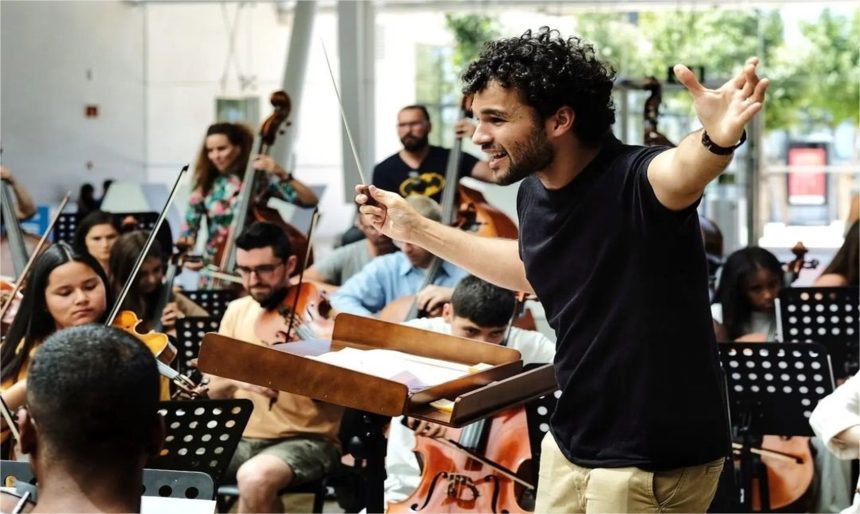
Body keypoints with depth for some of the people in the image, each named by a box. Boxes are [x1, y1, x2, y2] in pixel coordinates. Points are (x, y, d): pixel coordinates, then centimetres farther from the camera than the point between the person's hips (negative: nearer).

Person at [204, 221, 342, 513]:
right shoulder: (237, 311, 9)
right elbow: (215, 390, 8)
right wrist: (236, 379, -14)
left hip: (306, 440, -5)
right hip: (242, 436, 5)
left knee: (254, 478, -35)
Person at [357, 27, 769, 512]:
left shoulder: (634, 181, -23)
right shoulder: (534, 194, 0)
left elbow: (681, 172, -47)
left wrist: (717, 141, -69)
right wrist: (419, 230, 23)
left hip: (654, 465, -8)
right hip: (571, 447, 8)